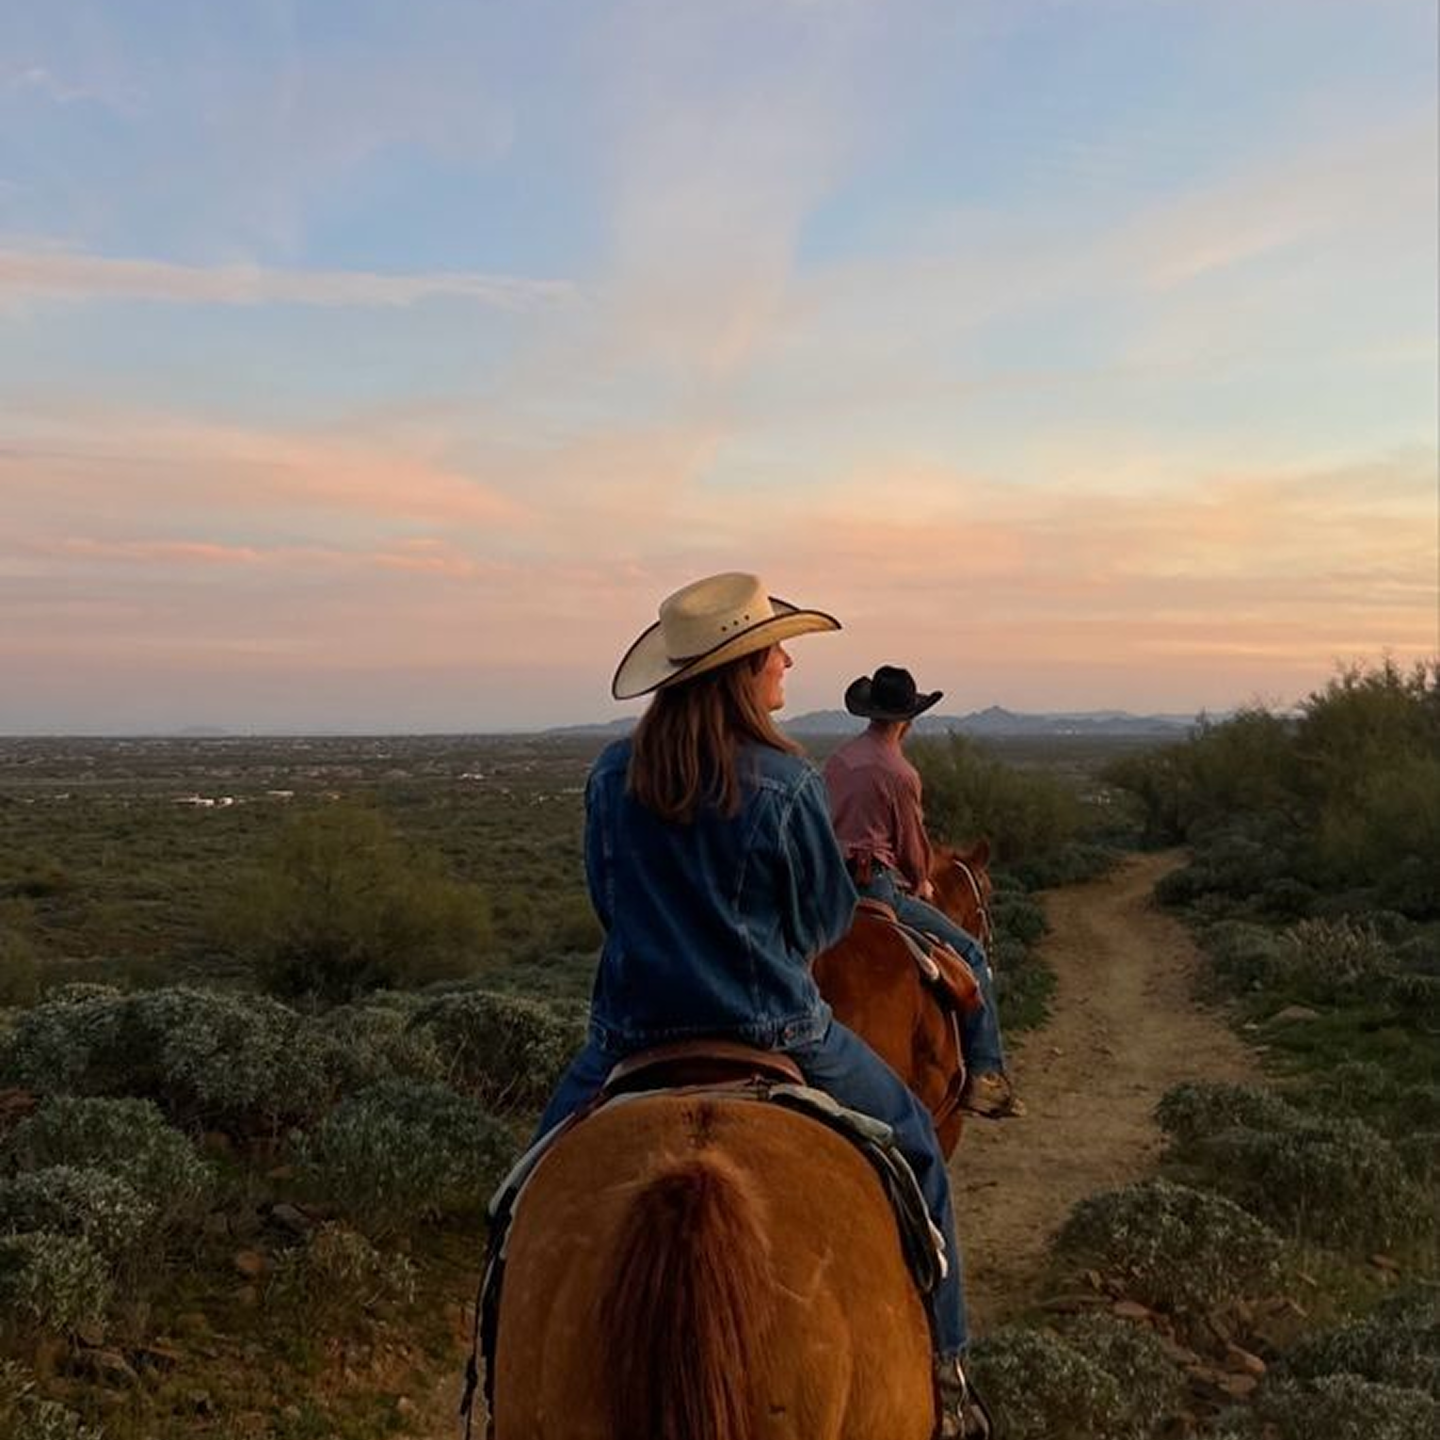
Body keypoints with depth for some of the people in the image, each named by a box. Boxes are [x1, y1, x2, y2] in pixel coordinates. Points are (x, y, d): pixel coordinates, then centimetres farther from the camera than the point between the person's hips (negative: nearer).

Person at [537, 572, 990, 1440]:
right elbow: (827, 922, -2)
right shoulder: (788, 783, -14)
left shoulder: (612, 778, -3)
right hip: (771, 1032, -3)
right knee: (912, 1143, 19)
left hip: (631, 1035, 3)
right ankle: (942, 1369, 23)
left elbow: (608, 903, 9)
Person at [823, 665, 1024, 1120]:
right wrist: (921, 884, 18)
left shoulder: (839, 758, 10)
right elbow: (914, 848, -4)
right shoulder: (900, 774, -12)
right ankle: (985, 1072, -4)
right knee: (970, 955, -1)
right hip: (875, 885, -9)